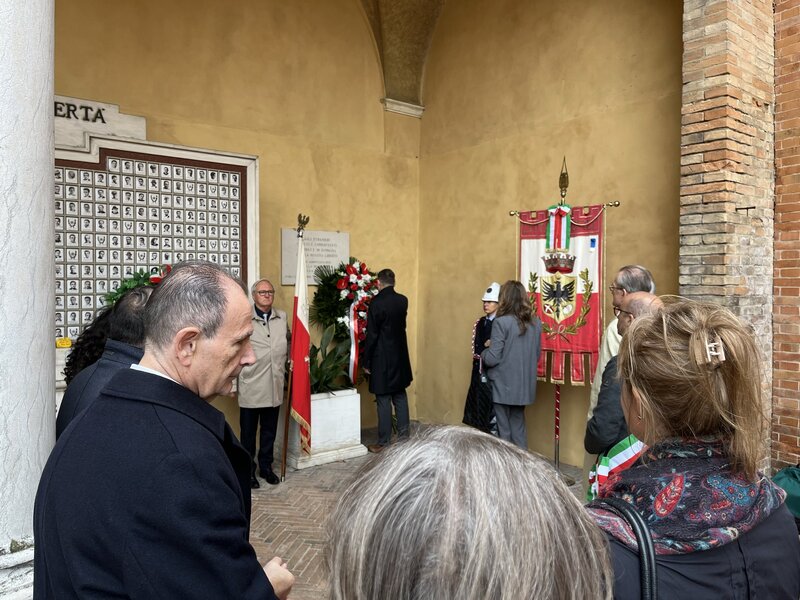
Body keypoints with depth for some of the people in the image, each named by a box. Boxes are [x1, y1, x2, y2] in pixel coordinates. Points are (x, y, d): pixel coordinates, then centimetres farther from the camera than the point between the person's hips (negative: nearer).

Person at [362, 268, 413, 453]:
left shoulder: (376, 303, -16)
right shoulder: (403, 301, 1)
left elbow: (372, 335, -15)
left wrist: (366, 362, -6)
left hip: (382, 359, -6)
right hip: (400, 357, 6)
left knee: (384, 401, 1)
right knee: (400, 397, 15)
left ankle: (384, 443, 9)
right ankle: (404, 436, 23)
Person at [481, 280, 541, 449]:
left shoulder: (501, 322, -16)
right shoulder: (535, 322, 3)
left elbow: (492, 359, -16)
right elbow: (537, 355, 13)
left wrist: (483, 353, 4)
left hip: (503, 385, -6)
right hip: (524, 385, 6)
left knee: (504, 429, 7)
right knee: (518, 425, 18)